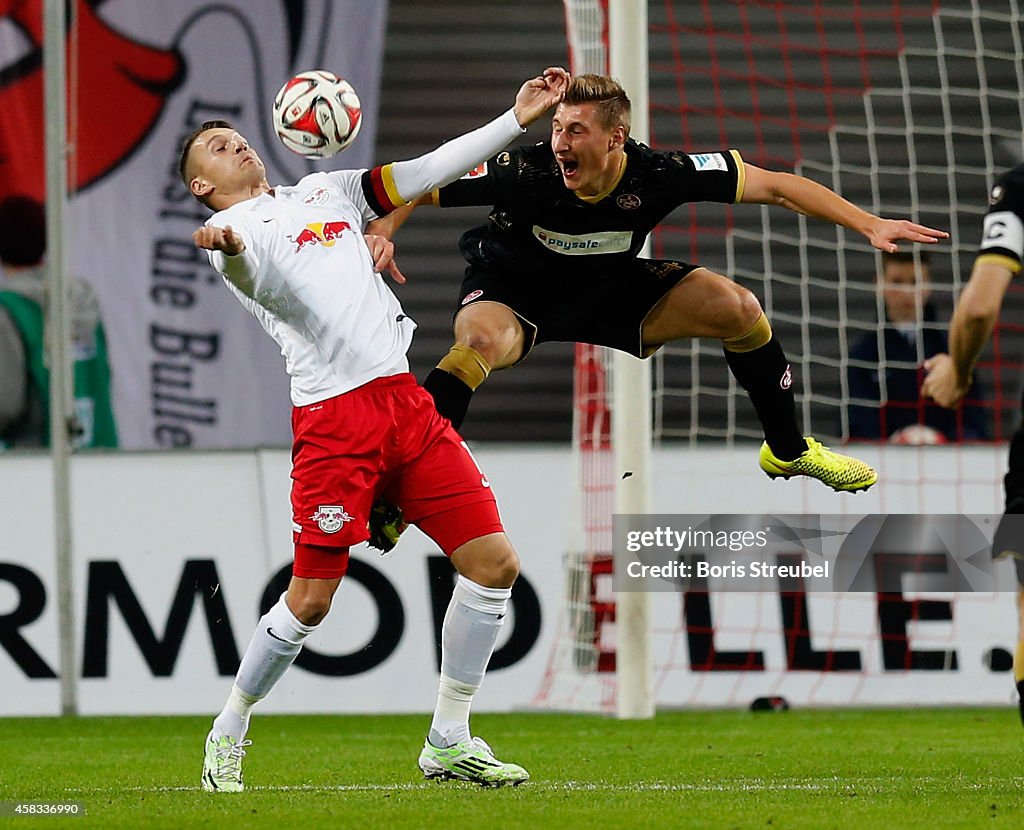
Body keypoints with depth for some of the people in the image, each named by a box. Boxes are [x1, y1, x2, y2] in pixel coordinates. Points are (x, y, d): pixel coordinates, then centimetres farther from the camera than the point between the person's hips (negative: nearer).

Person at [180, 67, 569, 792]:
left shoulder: (324, 190, 24)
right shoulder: (234, 231, 3)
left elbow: (429, 171, 22)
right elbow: (243, 256, -21)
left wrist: (517, 119, 14)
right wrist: (225, 242, -46)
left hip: (406, 399, 6)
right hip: (332, 418, -6)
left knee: (494, 562, -2)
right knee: (311, 600, -7)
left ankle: (449, 741, 9)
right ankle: (229, 734, 15)